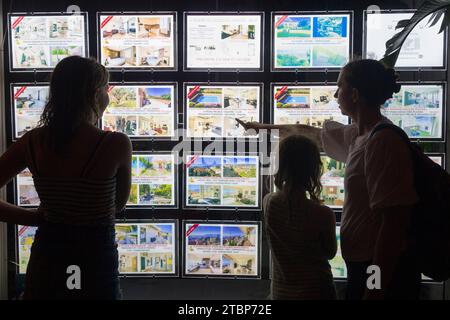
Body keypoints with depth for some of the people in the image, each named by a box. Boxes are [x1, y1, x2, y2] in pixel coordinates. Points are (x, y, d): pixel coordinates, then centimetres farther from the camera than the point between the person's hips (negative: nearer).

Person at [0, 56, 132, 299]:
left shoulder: (32, 142, -7)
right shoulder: (116, 144, -18)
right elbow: (119, 205, -2)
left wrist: (38, 218, -2)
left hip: (45, 262, 3)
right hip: (94, 264, -3)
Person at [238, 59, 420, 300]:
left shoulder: (383, 141, -21)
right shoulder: (358, 135, 6)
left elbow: (394, 223, -24)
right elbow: (313, 134, 24)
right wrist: (263, 127, 36)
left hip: (384, 271, -8)